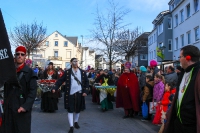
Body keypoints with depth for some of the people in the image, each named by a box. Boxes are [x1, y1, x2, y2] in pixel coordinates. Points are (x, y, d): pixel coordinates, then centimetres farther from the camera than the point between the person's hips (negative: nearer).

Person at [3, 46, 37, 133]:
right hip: (8, 108, 4)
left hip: (22, 109, -4)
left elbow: (33, 92, -9)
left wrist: (25, 106, -19)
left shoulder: (29, 72, -3)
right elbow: (6, 89, 14)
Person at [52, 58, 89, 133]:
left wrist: (85, 91, -5)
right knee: (70, 110, -2)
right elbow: (60, 80, -2)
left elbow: (86, 82, 6)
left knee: (78, 110, 16)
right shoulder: (67, 72, -1)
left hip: (79, 94, 2)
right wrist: (55, 88, -15)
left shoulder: (82, 72, 4)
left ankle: (76, 122, 39)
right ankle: (71, 127, 3)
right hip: (70, 94, -2)